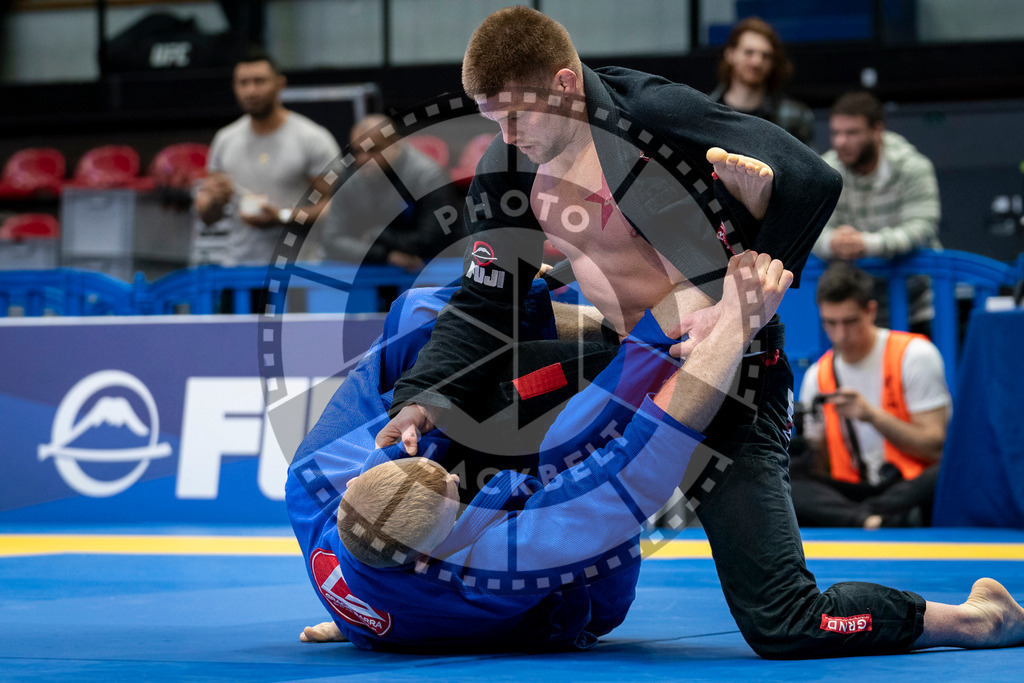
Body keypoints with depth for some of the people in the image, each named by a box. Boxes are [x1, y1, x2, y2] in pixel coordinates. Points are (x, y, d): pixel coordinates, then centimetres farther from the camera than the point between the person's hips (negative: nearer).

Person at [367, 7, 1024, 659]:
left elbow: (811, 180, -24)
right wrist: (423, 399, -11)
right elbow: (483, 308, 5)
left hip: (731, 382, -7)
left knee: (784, 627, -13)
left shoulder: (656, 112, -20)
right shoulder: (507, 172, 1)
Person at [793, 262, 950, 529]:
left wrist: (873, 415, -16)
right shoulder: (818, 376, 12)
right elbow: (820, 467, 12)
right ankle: (874, 520, -47)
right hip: (852, 491, 3)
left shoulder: (915, 354, 0)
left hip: (911, 487, -3)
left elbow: (935, 446, -6)